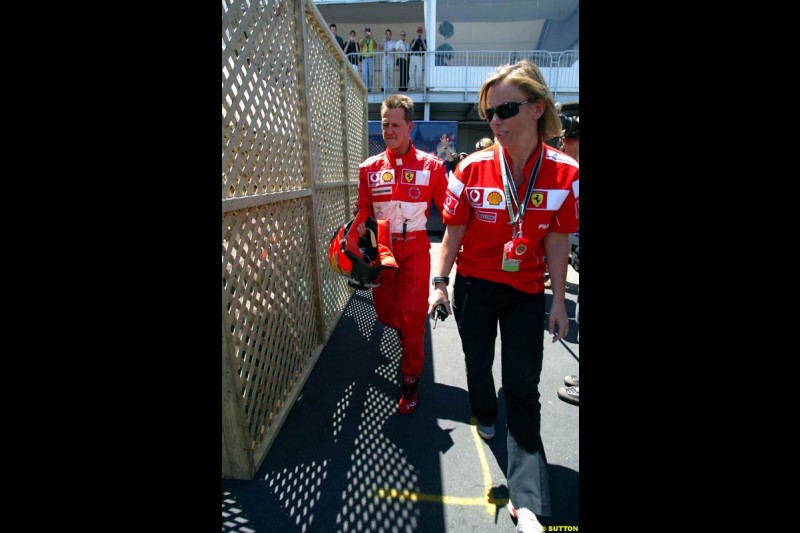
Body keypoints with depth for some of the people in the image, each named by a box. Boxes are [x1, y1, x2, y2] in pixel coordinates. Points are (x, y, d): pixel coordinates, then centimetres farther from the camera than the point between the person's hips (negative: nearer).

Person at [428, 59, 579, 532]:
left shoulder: (565, 173, -9)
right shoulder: (472, 168, -10)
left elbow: (558, 242, -4)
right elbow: (454, 231, -4)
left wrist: (559, 302, -2)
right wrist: (441, 283, -6)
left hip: (527, 293, 0)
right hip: (474, 288, 1)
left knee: (523, 385, 3)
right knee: (478, 361, 19)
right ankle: (485, 416, 54)